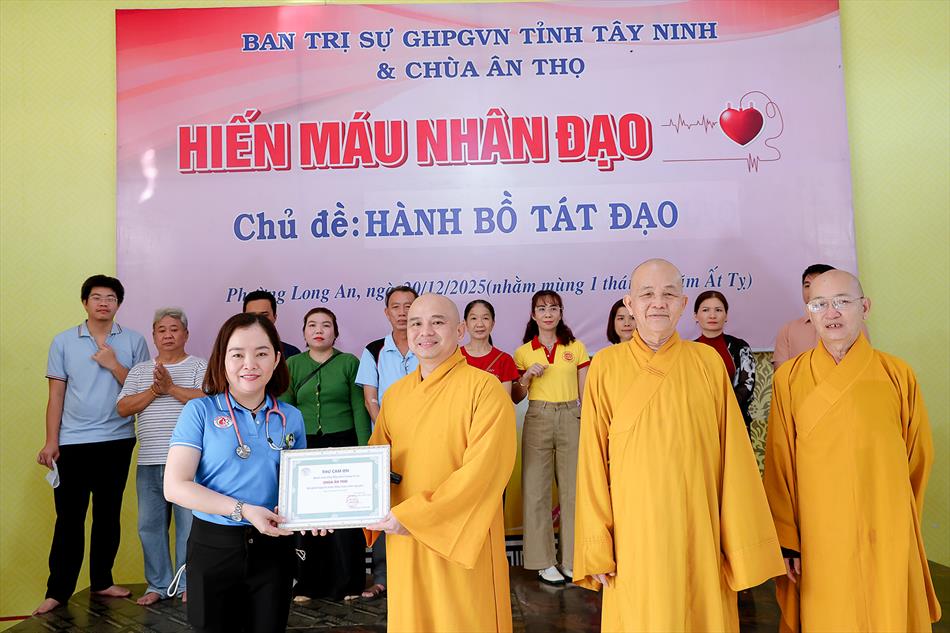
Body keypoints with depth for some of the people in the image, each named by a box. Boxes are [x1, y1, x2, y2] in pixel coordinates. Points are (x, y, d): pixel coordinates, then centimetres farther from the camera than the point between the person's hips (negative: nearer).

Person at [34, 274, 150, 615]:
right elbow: (56, 395, 3)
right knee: (69, 517, 3)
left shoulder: (134, 341, 2)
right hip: (73, 442, -1)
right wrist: (50, 441, -1)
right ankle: (58, 590, 13)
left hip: (117, 441, 1)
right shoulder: (63, 341, 3)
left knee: (108, 515, 10)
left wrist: (113, 365, -11)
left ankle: (102, 581, 23)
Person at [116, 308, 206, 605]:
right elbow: (123, 407, 5)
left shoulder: (200, 366, 3)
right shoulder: (139, 371, 16)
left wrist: (171, 387, -15)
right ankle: (158, 585, 23)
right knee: (150, 525, 10)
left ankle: (188, 585, 14)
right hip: (149, 462, 5)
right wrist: (154, 390, -9)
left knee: (189, 524, 1)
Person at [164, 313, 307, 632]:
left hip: (272, 548, 3)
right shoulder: (201, 411, -6)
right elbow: (175, 486, -13)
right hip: (214, 547, -2)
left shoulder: (292, 418, 3)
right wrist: (243, 509, -22)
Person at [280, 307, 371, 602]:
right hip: (304, 448, 2)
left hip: (343, 445, -2)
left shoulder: (349, 362, 2)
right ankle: (308, 583, 19)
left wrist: (364, 450, -6)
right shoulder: (293, 364, 8)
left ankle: (347, 583, 14)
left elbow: (359, 409, -1)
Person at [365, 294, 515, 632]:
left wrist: (412, 515, -20)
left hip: (462, 538, -5)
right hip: (404, 542, 5)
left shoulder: (485, 388, -12)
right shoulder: (394, 394, 7)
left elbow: (484, 470, -20)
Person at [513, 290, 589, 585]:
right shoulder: (523, 352, 6)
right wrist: (527, 375, -10)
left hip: (572, 419, 0)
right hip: (538, 420, 0)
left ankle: (574, 560, 16)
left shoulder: (576, 348, 6)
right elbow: (516, 398, 8)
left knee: (574, 489, 3)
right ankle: (544, 562, 12)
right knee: (536, 490, 1)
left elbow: (585, 392, 8)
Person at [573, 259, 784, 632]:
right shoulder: (606, 366, -3)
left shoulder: (708, 362, -1)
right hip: (634, 538, -1)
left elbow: (734, 457, -1)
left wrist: (743, 545, -2)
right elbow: (593, 461, -3)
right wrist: (598, 549, -4)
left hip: (701, 535, 1)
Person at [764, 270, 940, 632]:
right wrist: (786, 541, -4)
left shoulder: (897, 374, -2)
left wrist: (898, 519, 14)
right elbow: (779, 464, -3)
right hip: (818, 538, -1)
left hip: (888, 538, 1)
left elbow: (919, 456, 8)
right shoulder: (790, 378, -4)